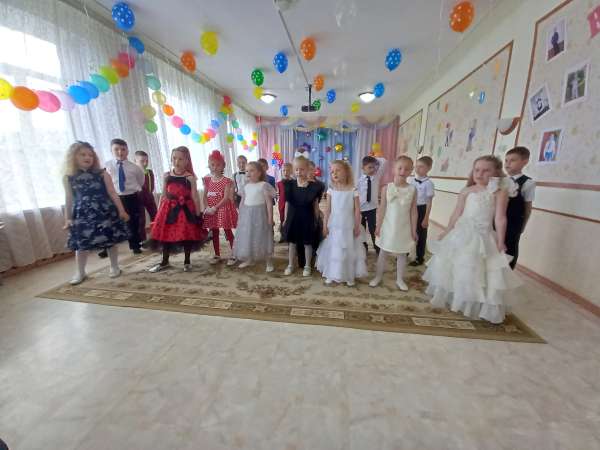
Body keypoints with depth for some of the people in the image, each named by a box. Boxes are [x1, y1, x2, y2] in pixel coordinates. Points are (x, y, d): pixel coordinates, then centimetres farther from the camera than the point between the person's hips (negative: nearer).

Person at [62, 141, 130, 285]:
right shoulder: (68, 178, 4)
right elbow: (69, 199, 8)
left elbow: (112, 194, -2)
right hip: (83, 215, 2)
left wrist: (121, 210, -6)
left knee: (111, 240, 6)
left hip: (105, 212, -1)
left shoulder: (102, 174, -1)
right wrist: (68, 219, 7)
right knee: (81, 244, 7)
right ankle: (80, 272, 23)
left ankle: (114, 267, 22)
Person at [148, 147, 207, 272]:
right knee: (165, 234, 11)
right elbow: (164, 195, 9)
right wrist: (159, 211, 8)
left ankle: (187, 262, 23)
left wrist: (198, 214, -7)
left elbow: (195, 196, -6)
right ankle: (164, 262, 29)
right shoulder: (166, 176, 3)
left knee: (187, 235, 5)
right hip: (169, 208, 3)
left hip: (185, 209, -3)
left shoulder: (190, 177, -7)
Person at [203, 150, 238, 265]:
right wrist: (207, 208, -11)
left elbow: (226, 198, -15)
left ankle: (234, 255, 13)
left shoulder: (226, 181, -8)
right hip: (211, 210, 5)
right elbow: (205, 196, 5)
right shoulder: (207, 180, 7)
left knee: (228, 232, 2)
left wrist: (215, 208, -21)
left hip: (223, 209, -5)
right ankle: (217, 255, 27)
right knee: (214, 233, 13)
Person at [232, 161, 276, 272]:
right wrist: (240, 216, 14)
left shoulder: (264, 185, -9)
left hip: (259, 213, -6)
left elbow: (269, 202, -11)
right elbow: (242, 202, 16)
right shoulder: (246, 186, 10)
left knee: (262, 238, 1)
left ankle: (269, 262, 16)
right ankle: (249, 259, 32)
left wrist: (270, 218, -14)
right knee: (247, 238, 14)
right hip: (246, 214, 6)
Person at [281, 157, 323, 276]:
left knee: (307, 244, 10)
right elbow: (287, 203, 4)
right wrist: (286, 219, 5)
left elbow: (315, 205, -2)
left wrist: (316, 220, -1)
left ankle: (307, 266, 27)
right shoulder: (290, 185, -1)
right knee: (292, 242, 13)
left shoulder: (313, 186, -8)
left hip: (307, 218, -2)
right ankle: (290, 265, 30)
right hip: (293, 217, 2)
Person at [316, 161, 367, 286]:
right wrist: (325, 225, -1)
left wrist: (357, 226, -4)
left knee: (349, 251, 9)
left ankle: (349, 276, 25)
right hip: (334, 226, 1)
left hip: (349, 227, -1)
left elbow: (357, 210, -4)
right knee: (333, 251, 9)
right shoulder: (331, 190, -1)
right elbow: (327, 209, 0)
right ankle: (331, 275, 24)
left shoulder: (353, 190, -6)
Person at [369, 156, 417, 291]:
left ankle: (399, 279, 31)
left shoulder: (412, 189, -5)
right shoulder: (386, 188, -8)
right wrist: (378, 226, -5)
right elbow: (382, 209, -5)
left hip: (404, 228, 1)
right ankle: (378, 276, 28)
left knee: (402, 254, 14)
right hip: (388, 227, -1)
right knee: (383, 253, 12)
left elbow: (413, 212, -1)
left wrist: (413, 230, 0)